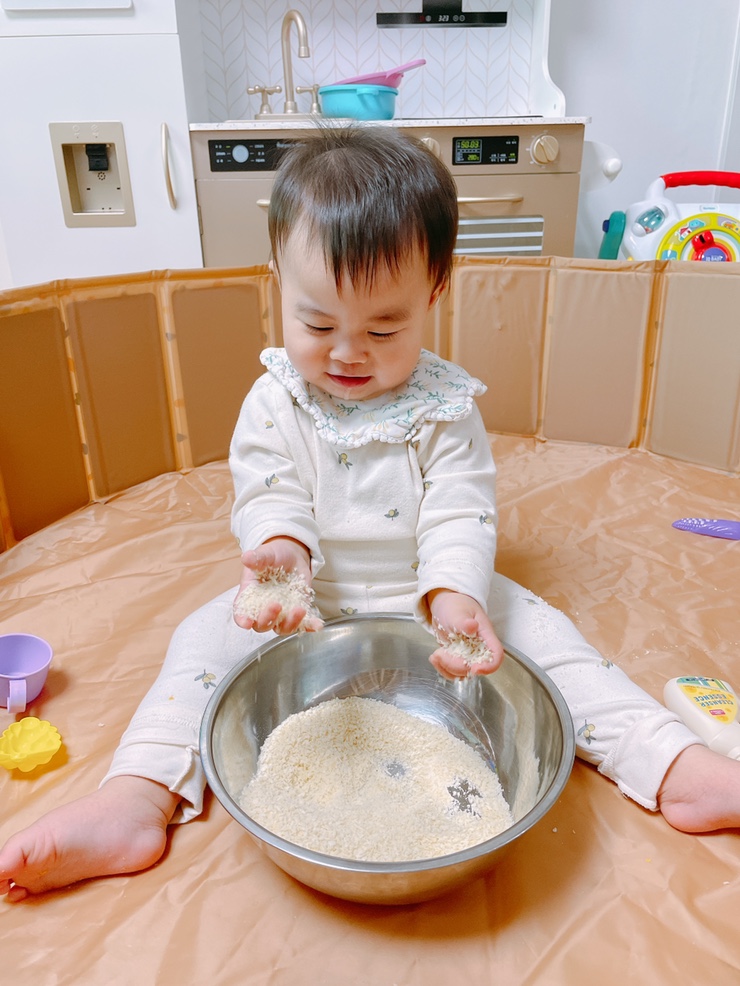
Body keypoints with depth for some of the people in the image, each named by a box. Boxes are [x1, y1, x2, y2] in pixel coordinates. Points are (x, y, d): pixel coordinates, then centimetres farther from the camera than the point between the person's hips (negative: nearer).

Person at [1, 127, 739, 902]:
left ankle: (673, 766, -10)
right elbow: (271, 499, -17)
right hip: (308, 605, 1)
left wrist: (455, 594, -36)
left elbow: (459, 512, -16)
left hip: (429, 600, 0)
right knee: (210, 635, -18)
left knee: (533, 627, -14)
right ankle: (137, 798, -18)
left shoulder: (445, 406, -9)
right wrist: (281, 549, -42)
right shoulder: (274, 403, -8)